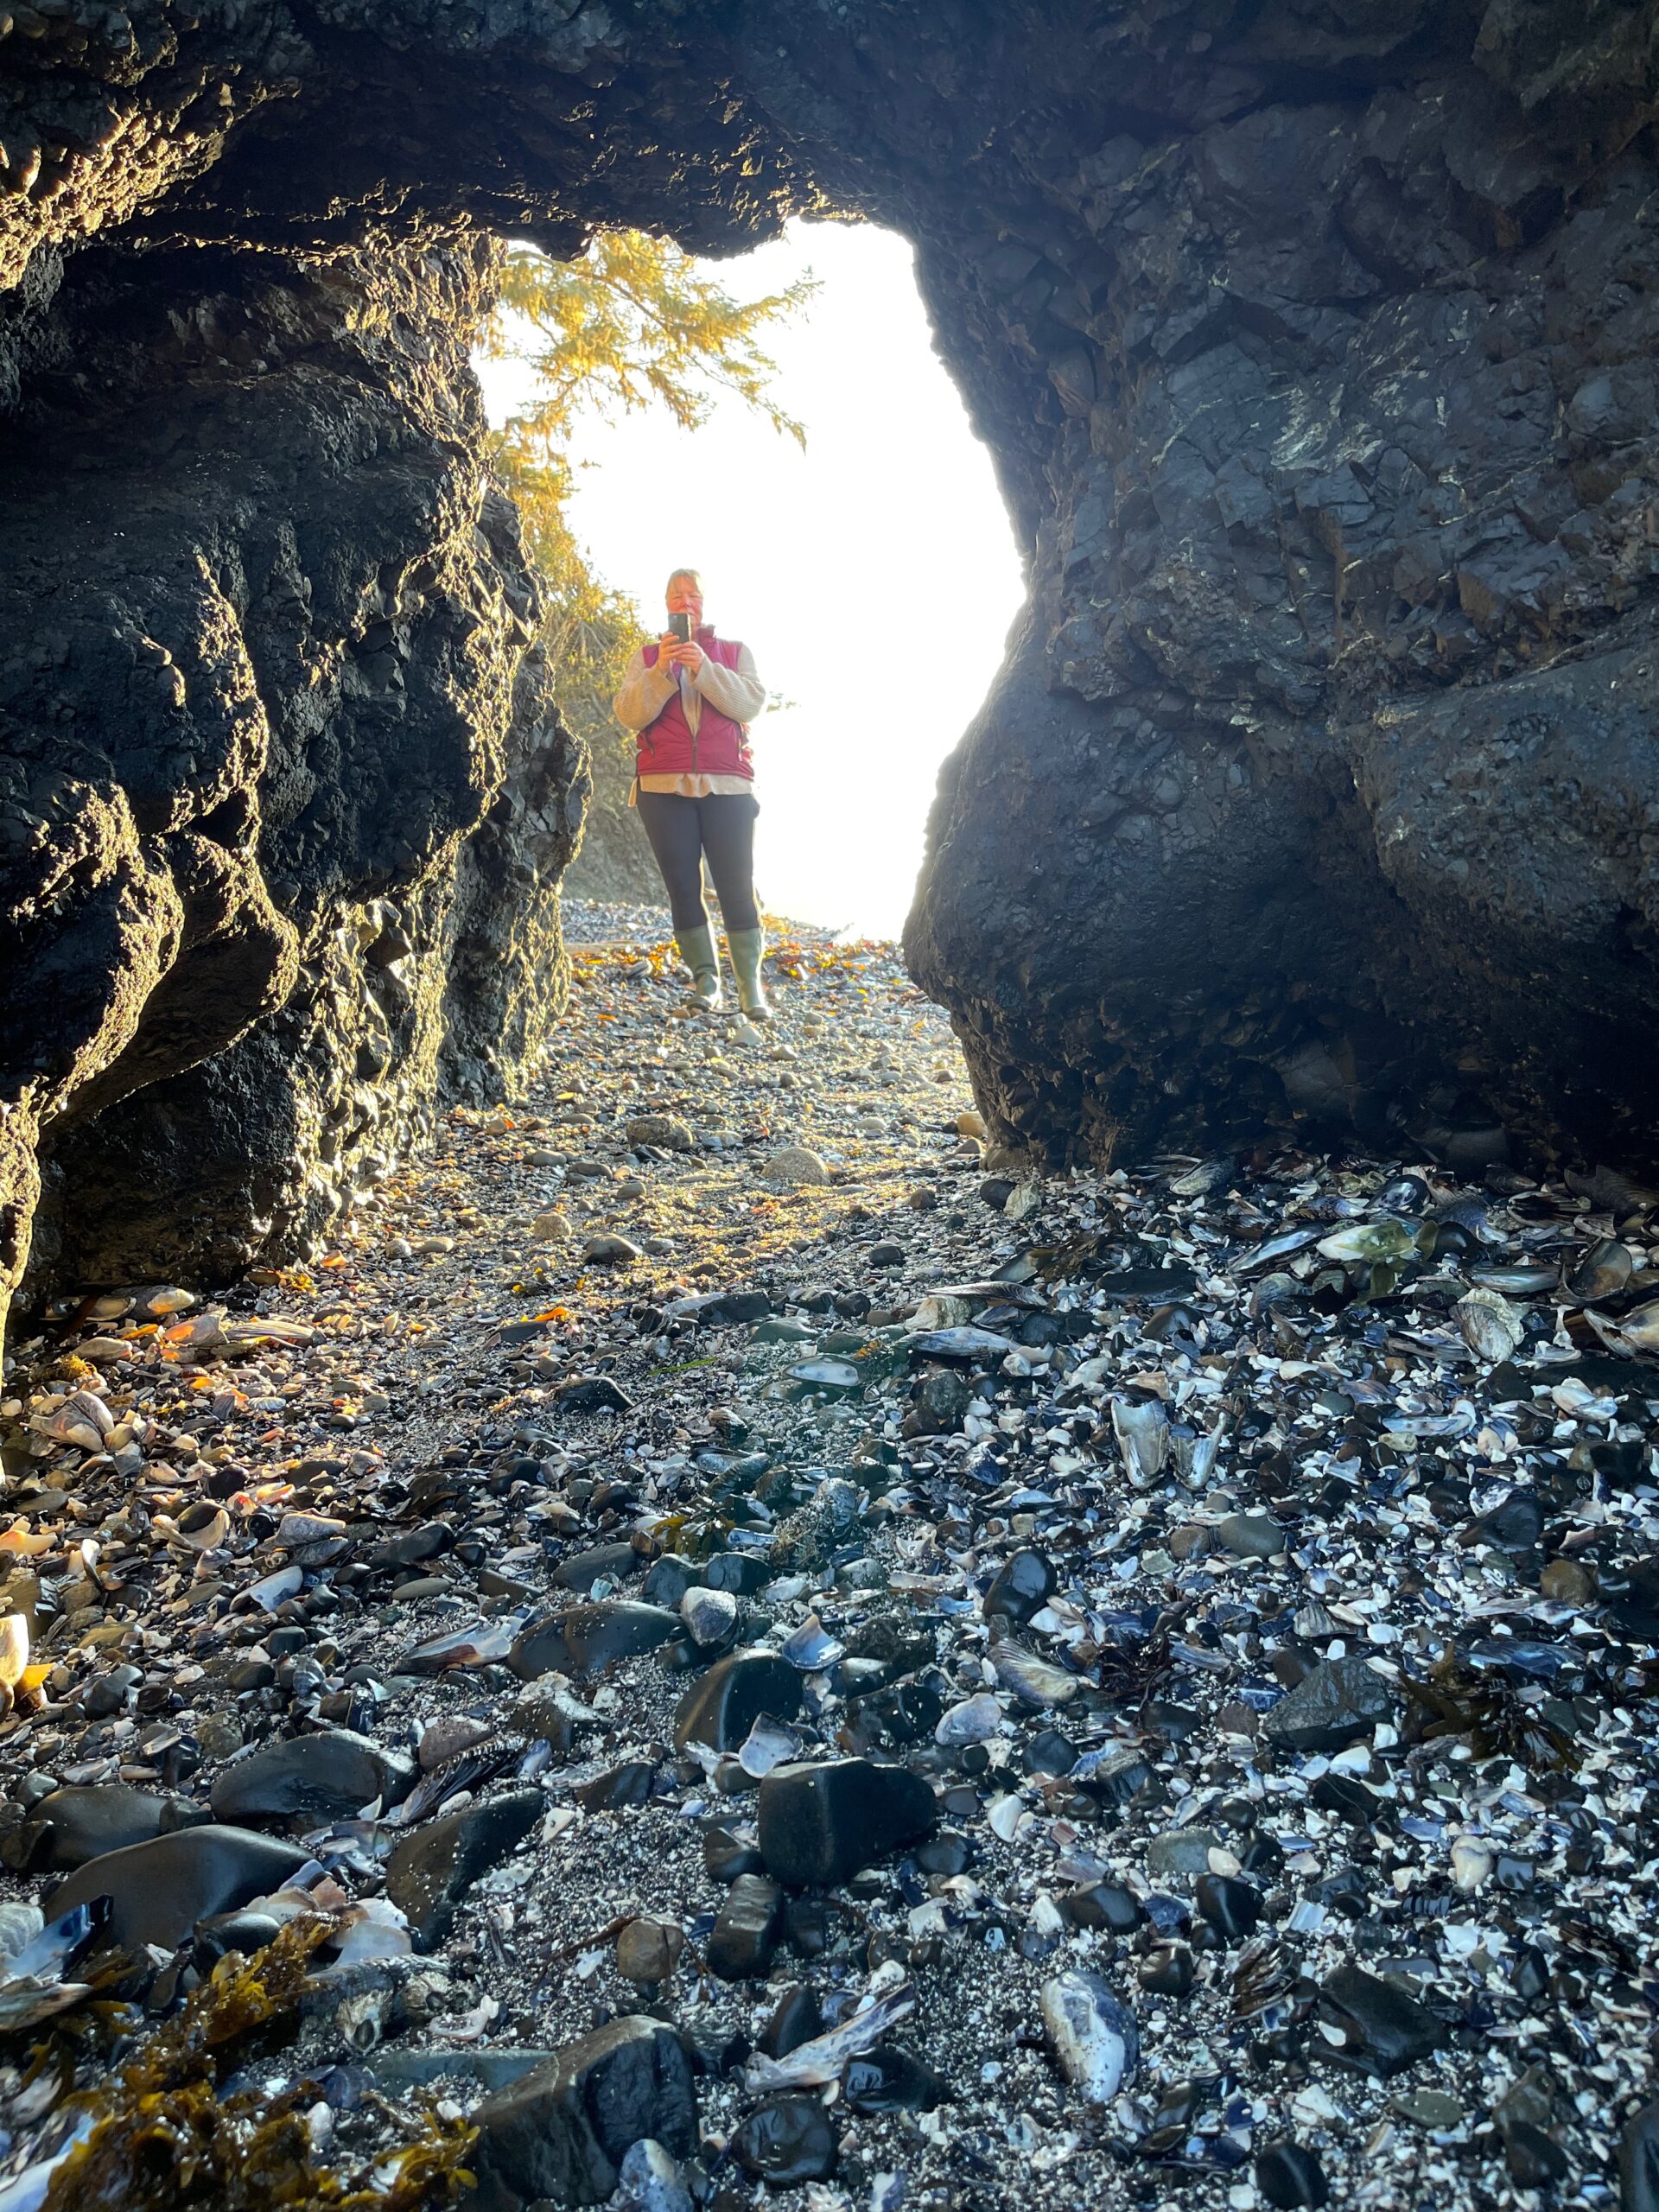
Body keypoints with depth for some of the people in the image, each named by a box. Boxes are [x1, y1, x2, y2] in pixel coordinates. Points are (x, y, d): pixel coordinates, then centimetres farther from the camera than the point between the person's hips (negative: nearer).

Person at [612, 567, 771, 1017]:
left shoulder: (735, 652, 12)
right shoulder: (647, 656, 12)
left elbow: (751, 703, -5)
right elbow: (628, 714, -2)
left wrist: (704, 668, -16)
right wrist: (661, 671, -15)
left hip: (727, 786, -1)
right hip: (664, 788, 1)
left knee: (737, 887, -7)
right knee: (683, 888, -1)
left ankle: (751, 986, -3)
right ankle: (705, 979, 7)